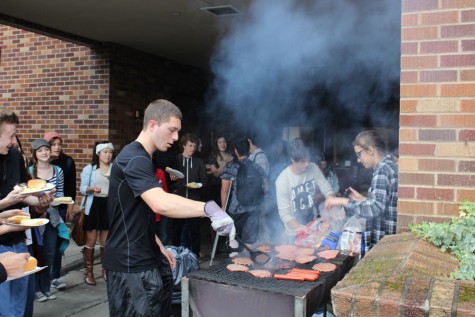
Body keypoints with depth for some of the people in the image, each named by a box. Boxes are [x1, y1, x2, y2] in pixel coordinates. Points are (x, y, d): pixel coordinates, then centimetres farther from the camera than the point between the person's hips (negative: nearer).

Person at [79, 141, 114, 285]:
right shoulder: (89, 168, 0)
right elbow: (82, 189, -3)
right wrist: (92, 189, -22)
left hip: (109, 205, 2)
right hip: (93, 205, -2)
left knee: (106, 241, 11)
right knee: (91, 241, 0)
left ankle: (105, 270, 24)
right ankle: (88, 272, 11)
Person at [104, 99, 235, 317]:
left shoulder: (141, 158, 15)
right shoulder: (134, 159, -19)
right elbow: (160, 203, -37)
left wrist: (158, 248, 17)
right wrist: (209, 208, -38)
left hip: (144, 258, 10)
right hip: (131, 263, -10)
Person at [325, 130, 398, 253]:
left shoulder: (382, 169, -17)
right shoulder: (390, 165, 13)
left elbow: (376, 208, -29)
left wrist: (342, 201, -25)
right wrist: (362, 199, 15)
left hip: (381, 242, -10)